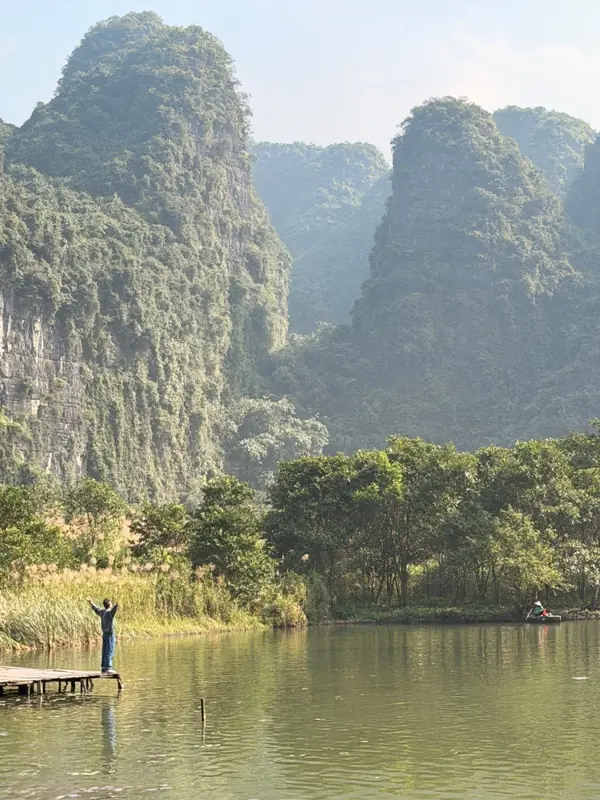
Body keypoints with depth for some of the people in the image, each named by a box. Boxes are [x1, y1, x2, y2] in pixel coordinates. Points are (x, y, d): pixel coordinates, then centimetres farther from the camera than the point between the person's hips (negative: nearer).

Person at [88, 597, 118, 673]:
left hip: (104, 634, 8)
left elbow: (96, 608, 26)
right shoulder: (109, 613, -16)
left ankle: (103, 667, 17)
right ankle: (108, 667, -11)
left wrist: (91, 602, 44)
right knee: (110, 651, -7)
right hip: (110, 634, -8)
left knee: (105, 652, 12)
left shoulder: (102, 612, 7)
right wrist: (116, 606, -61)